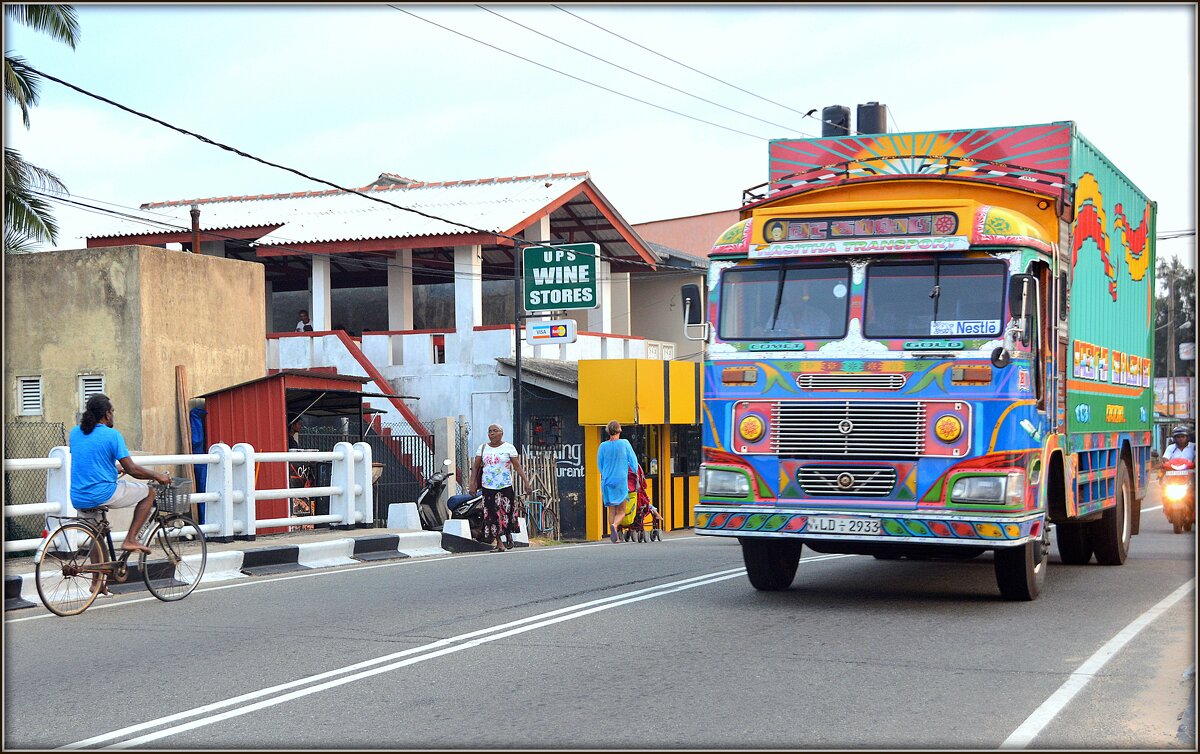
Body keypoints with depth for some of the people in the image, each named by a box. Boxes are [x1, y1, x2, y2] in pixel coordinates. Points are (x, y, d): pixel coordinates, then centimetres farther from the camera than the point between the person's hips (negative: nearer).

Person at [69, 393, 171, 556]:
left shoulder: (75, 432, 9)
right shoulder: (112, 435, -10)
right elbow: (131, 469, -11)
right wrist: (157, 476, 4)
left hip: (77, 500, 7)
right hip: (103, 496, -7)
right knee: (148, 492, 11)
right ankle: (130, 539, 2)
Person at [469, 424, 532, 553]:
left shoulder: (508, 448, 1)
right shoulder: (483, 448, 9)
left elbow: (517, 466, -3)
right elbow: (476, 467, 10)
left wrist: (526, 481, -11)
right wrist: (472, 483, 2)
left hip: (505, 487, -2)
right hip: (488, 487, 2)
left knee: (505, 513, -4)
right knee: (492, 515, -2)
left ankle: (508, 535, 26)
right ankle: (499, 544, 4)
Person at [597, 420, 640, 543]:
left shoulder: (603, 446, 0)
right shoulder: (625, 444, -6)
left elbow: (600, 464, 11)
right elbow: (633, 460, 0)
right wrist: (634, 472, 20)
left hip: (607, 481, 3)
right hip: (621, 480, -3)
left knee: (611, 509, 13)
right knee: (621, 511, 2)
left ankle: (612, 533, 10)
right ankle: (614, 525, -25)